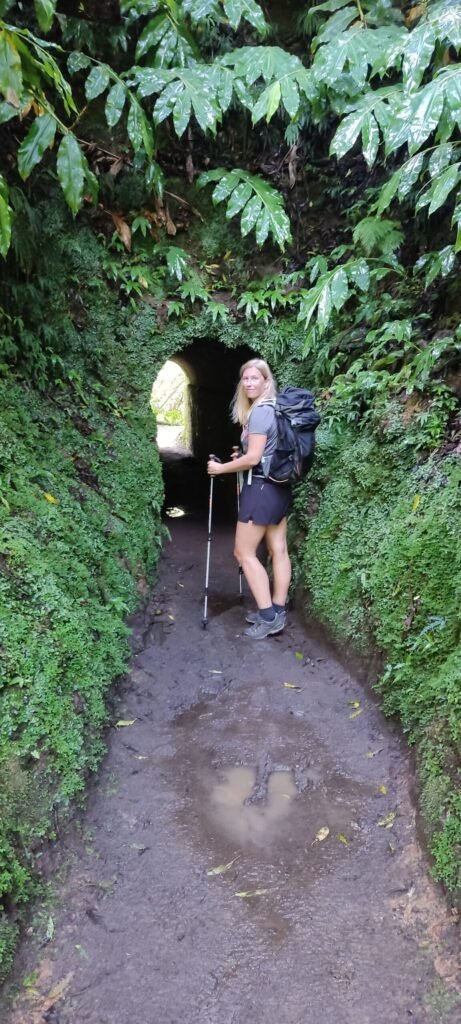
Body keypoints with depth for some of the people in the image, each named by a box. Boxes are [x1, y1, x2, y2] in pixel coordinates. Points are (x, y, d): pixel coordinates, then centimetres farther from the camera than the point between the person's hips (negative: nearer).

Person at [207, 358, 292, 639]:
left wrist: (221, 468, -8)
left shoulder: (259, 411, -15)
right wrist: (241, 455, 18)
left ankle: (268, 617, 1)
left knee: (244, 552, -1)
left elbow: (253, 458, -19)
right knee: (279, 550, 10)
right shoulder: (275, 408, 15)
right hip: (280, 487, 10)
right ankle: (278, 612, 18)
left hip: (261, 488, -10)